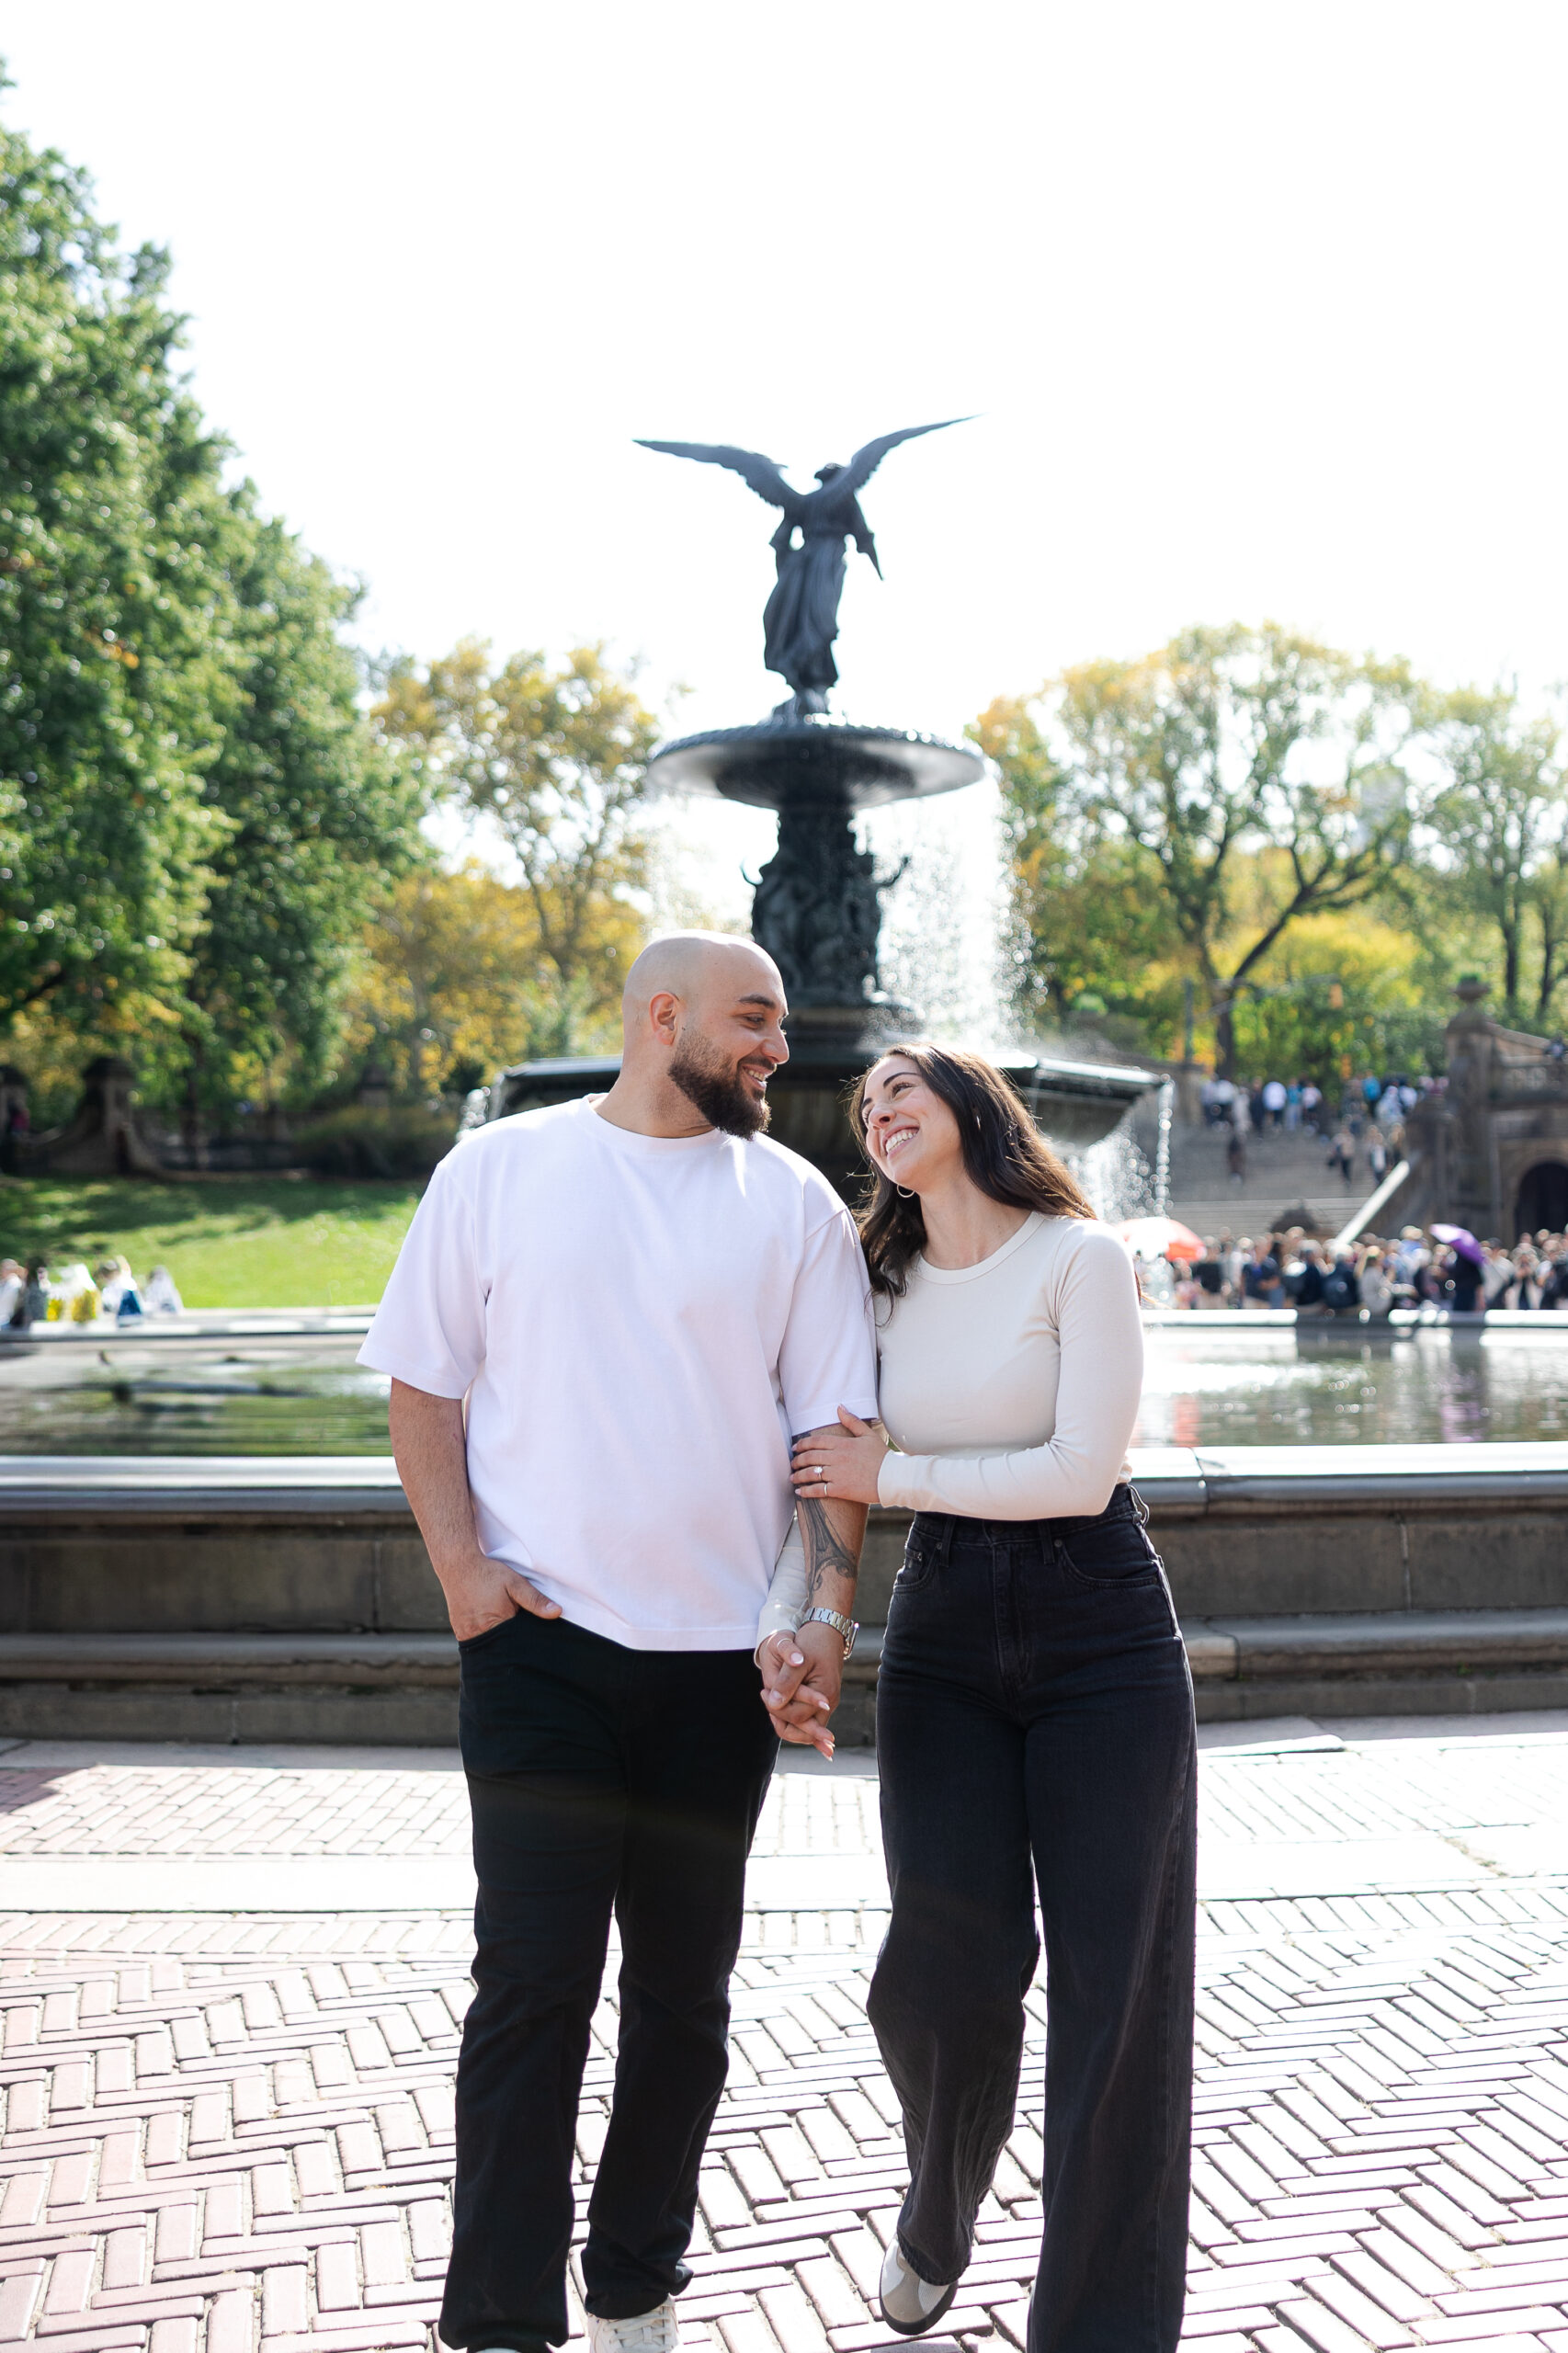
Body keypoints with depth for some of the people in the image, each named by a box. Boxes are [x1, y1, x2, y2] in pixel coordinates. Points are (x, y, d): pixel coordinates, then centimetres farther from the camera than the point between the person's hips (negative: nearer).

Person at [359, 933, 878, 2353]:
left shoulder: (793, 1202, 5)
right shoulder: (499, 1169, 3)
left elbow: (834, 1423, 3)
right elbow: (424, 1379, 4)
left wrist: (828, 1618, -6)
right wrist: (460, 1561, -7)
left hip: (722, 1652, 2)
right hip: (540, 1639, -2)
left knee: (684, 1985, 12)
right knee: (534, 1978, -3)